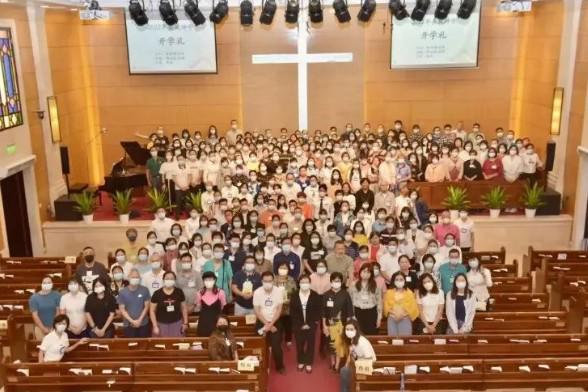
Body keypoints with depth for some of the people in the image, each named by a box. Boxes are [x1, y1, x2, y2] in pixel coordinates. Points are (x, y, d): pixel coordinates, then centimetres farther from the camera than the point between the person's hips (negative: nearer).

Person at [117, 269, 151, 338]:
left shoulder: (144, 290, -2)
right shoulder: (122, 292, -4)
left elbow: (146, 306, 0)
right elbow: (122, 309, -3)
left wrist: (139, 320, -9)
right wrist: (132, 321, -11)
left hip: (143, 324, 1)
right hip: (128, 325, -1)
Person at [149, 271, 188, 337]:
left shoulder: (179, 292, -2)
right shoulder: (157, 294, -8)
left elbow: (184, 308, 7)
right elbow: (152, 311, -3)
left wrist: (185, 323, 5)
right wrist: (155, 326, -7)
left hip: (177, 324, 1)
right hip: (162, 325, -1)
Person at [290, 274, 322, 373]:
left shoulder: (315, 296, -7)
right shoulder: (294, 296, -4)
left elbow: (318, 312, -5)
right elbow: (292, 313, -3)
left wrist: (310, 324, -11)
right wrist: (301, 325, -10)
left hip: (311, 325, -1)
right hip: (298, 326, 1)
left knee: (310, 344, 7)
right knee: (299, 344, 8)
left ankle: (309, 363, 20)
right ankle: (301, 362, 26)